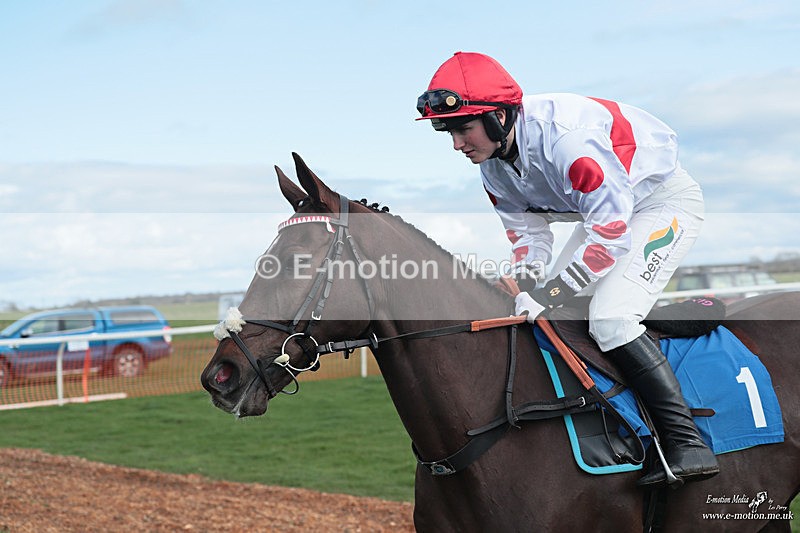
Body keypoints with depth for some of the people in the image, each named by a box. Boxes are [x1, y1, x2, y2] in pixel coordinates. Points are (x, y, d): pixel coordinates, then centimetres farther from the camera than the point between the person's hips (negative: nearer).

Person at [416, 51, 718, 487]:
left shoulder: (563, 137, -36)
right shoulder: (493, 162, -8)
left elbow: (612, 231, -34)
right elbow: (525, 227, 1)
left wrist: (553, 290, -34)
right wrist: (529, 287, -18)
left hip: (667, 201, -9)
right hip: (606, 207, 9)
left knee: (610, 317, -23)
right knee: (550, 316, 5)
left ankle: (687, 443, -18)